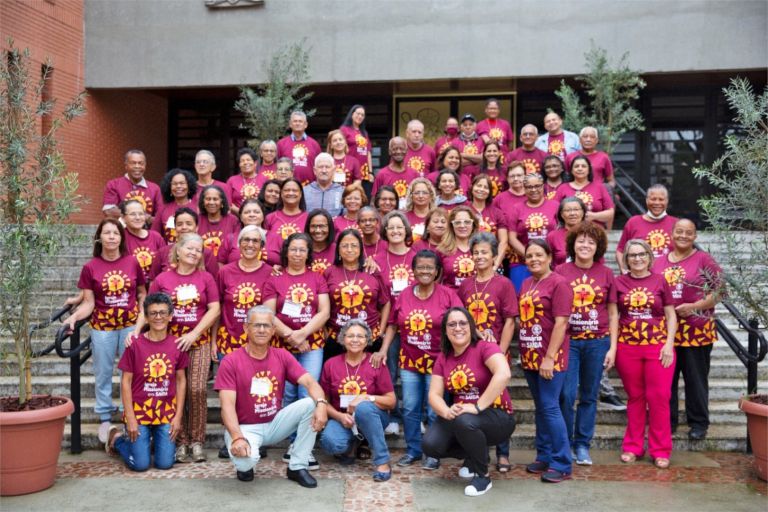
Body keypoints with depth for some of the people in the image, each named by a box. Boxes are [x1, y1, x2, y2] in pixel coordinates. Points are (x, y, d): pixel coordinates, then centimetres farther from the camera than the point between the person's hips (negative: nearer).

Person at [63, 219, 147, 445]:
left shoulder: (132, 262, 0)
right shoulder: (90, 268, -3)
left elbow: (142, 293, 7)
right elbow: (89, 303, -4)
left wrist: (143, 317, -3)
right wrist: (74, 317, -21)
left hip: (131, 326, 1)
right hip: (102, 328, 0)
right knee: (103, 374, 9)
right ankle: (105, 419, 20)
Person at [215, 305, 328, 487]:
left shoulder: (282, 356, -1)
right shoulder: (230, 362, -12)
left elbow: (310, 382, -12)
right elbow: (227, 405, -19)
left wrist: (321, 404, -35)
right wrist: (237, 437, -35)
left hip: (275, 423, 4)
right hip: (245, 427, -4)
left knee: (311, 404, -19)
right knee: (246, 459, -36)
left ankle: (297, 467, -7)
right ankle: (245, 465, 7)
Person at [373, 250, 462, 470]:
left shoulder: (448, 294, -4)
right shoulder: (404, 295, 6)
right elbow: (393, 325, 10)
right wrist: (383, 350, 3)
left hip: (436, 362, -3)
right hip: (409, 362, 3)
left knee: (435, 411, 4)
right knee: (410, 409, 10)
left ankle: (434, 453, 19)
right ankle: (412, 450, 24)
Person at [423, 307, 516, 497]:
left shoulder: (485, 348, -15)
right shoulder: (443, 358, 4)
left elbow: (504, 374, -34)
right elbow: (434, 394, -1)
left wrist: (477, 407, -34)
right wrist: (447, 412, -24)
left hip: (497, 416, -6)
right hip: (459, 416, 6)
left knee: (464, 421, -37)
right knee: (430, 445, -17)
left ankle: (483, 476, -11)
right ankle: (473, 456, 14)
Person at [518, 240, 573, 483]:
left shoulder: (558, 283, -10)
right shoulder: (526, 284, 13)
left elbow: (561, 323, -16)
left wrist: (549, 357, -19)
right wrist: (523, 352, 10)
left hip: (550, 358, -7)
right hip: (530, 357, 7)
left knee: (550, 407, -6)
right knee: (540, 408, 14)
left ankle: (562, 465, 3)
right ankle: (544, 457, 24)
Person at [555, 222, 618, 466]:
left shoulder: (606, 274, 4)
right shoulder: (560, 271, -2)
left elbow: (612, 313, 8)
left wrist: (613, 347, 3)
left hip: (597, 342, 2)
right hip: (568, 341, -2)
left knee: (589, 396, 9)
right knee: (567, 395, -5)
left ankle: (582, 445, 22)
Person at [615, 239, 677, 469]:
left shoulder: (660, 281, 3)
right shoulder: (619, 282, 4)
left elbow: (671, 315, 4)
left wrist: (669, 344, -5)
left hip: (658, 346, 0)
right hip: (627, 347, 1)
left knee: (659, 398, 0)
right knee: (635, 397, 9)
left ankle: (660, 450, 11)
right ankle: (632, 447, 20)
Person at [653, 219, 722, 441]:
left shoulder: (704, 260, -2)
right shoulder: (659, 262, 11)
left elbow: (718, 292, -6)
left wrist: (694, 306, -17)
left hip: (696, 331, -3)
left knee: (696, 378, 6)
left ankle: (698, 423, 19)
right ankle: (667, 421, 21)